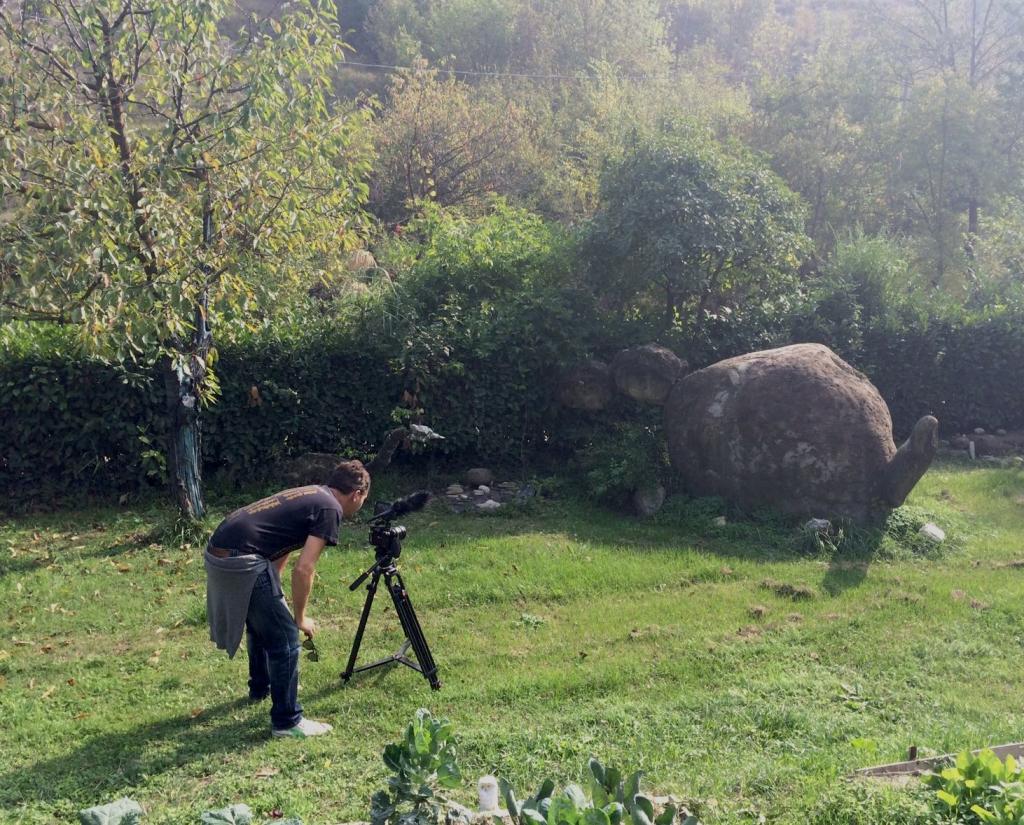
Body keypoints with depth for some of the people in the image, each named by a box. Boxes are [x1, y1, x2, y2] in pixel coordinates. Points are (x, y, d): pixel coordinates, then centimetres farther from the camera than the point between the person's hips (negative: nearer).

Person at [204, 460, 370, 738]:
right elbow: (303, 569, -11)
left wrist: (275, 598, 33)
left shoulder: (309, 495, 22)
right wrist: (301, 617, 2)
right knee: (285, 638, 1)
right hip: (241, 561, -10)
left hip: (218, 551, 10)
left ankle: (260, 687, 50)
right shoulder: (330, 509, -5)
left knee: (261, 623, 30)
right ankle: (287, 721, 10)